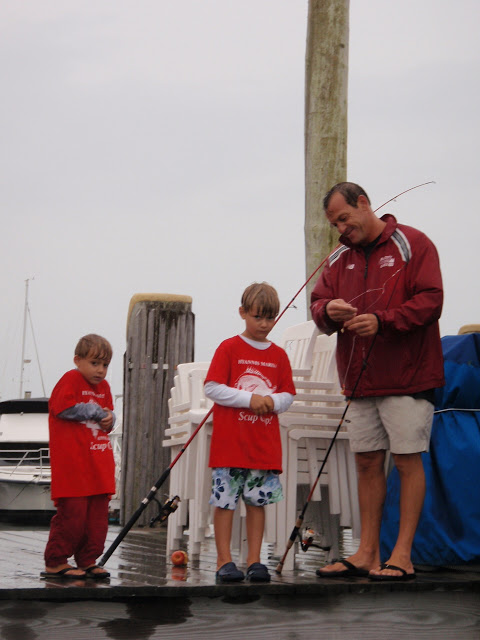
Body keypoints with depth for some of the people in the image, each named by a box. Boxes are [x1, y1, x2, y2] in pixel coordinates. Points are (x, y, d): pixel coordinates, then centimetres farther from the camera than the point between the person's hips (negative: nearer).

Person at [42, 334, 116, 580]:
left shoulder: (103, 386, 17)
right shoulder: (70, 379, -6)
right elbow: (64, 409, -17)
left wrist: (109, 418, -2)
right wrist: (96, 412, -9)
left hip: (99, 464, 8)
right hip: (72, 465, -8)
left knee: (98, 514, 7)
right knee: (72, 512, -8)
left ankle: (87, 561, 17)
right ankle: (55, 562, 2)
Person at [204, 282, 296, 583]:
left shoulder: (279, 355, 11)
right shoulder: (229, 348, 0)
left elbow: (288, 395, 13)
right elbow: (212, 388, -7)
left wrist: (272, 401, -10)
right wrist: (249, 399, -14)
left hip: (265, 443, 3)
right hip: (230, 442, -3)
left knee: (258, 500, 6)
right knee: (225, 499, -3)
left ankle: (254, 560, 12)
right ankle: (224, 561, 4)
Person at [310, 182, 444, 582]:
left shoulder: (412, 244, -3)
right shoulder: (340, 259, 14)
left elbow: (430, 301, -11)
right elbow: (318, 303, 11)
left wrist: (382, 320, -21)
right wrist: (329, 311, -12)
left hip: (406, 377, -6)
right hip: (360, 380, 6)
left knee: (408, 459, -3)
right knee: (368, 462, 8)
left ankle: (402, 556, 1)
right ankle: (367, 553, 14)